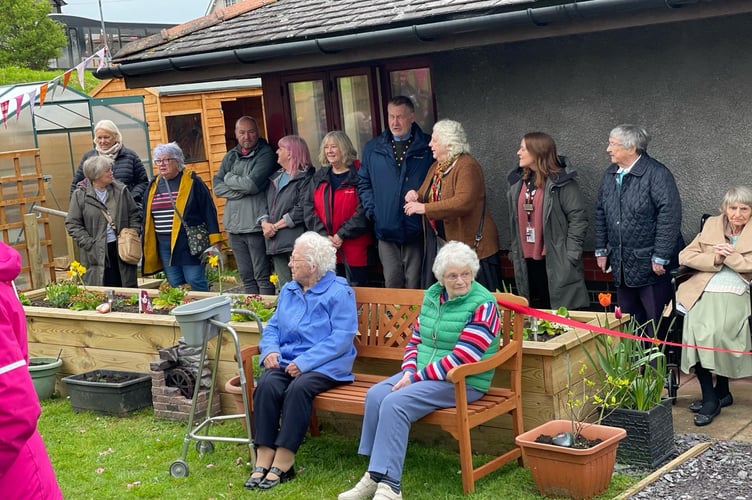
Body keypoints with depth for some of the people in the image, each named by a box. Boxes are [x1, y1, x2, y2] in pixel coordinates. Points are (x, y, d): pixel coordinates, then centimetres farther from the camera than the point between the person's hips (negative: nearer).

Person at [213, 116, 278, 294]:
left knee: (262, 277, -3)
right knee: (246, 277, 12)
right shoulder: (231, 156, 15)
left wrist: (229, 178, -1)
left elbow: (252, 184, -17)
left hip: (255, 225, -6)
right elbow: (217, 187, 5)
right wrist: (241, 191, -10)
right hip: (234, 225, 6)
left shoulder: (265, 154, -5)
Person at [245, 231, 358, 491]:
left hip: (324, 365, -5)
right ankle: (263, 460, -28)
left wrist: (304, 362, -21)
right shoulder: (288, 291, 18)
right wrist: (270, 350, -5)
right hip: (286, 362, 5)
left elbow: (341, 338, -14)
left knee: (298, 388, -35)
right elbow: (273, 327, 19)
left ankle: (282, 464, -30)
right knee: (266, 386, -27)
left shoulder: (339, 292, -4)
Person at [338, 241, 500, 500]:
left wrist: (417, 378, -17)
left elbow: (461, 358, -18)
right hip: (420, 373, 7)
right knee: (376, 394, -16)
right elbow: (415, 339, 16)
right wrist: (409, 371, -4)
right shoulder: (432, 295, 11)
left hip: (462, 382, -7)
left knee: (395, 403, -26)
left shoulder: (483, 305, -12)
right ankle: (375, 475, -13)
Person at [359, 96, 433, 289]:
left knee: (414, 284, 4)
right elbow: (364, 182, 15)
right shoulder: (373, 148, 10)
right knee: (392, 282, 4)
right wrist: (371, 210, 3)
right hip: (386, 228, 2)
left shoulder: (427, 147, 1)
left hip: (416, 229, -2)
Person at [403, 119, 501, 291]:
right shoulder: (436, 167, 14)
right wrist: (416, 196, -2)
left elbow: (463, 202, -27)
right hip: (439, 243, 8)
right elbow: (428, 196, 23)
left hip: (470, 244, -8)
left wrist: (425, 208, -28)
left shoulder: (467, 166, -14)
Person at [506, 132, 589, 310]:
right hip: (527, 263, 6)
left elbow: (578, 218, -11)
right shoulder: (518, 182, 12)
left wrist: (570, 255, -14)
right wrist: (514, 251, 14)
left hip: (556, 262, -6)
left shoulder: (561, 181, -9)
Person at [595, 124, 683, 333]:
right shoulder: (610, 175, 10)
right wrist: (601, 250, 14)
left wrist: (660, 258, -19)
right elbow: (601, 214, 18)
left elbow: (669, 216, -19)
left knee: (655, 328, 2)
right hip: (621, 266, 7)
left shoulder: (656, 173, -14)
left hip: (651, 266, -7)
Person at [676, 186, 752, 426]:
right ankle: (711, 396, -15)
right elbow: (685, 256, 12)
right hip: (703, 292, 3)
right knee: (696, 329, -25)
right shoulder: (712, 225, 20)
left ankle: (720, 392, -11)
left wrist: (729, 256, -5)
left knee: (716, 331, -29)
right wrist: (715, 259, -2)